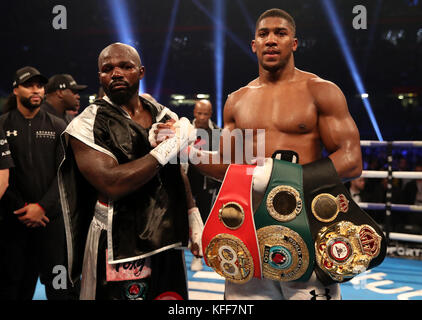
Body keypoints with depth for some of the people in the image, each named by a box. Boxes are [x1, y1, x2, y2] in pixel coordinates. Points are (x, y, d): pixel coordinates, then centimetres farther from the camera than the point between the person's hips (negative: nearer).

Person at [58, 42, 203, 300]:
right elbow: (111, 184, -21)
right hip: (119, 251, -5)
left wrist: (193, 217, 8)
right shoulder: (87, 126, -7)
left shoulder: (166, 117, 11)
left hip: (169, 242, 5)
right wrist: (168, 148, -18)